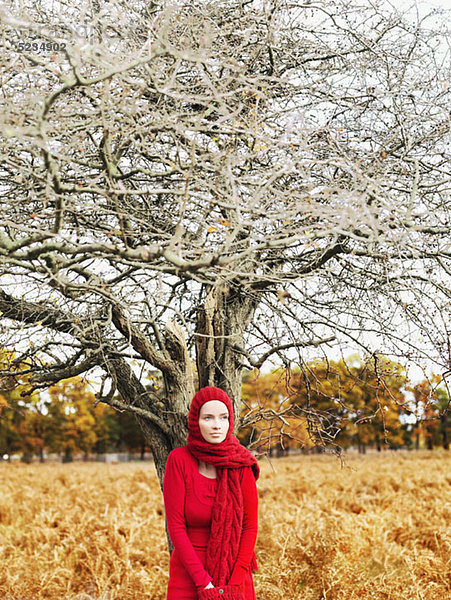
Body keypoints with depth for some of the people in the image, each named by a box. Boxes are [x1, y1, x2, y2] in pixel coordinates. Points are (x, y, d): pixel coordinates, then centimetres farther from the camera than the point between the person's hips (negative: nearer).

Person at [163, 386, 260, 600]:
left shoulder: (241, 465, -6)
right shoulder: (179, 460, -11)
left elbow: (250, 525, -4)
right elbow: (176, 527, -11)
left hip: (235, 572, 1)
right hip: (189, 578, -1)